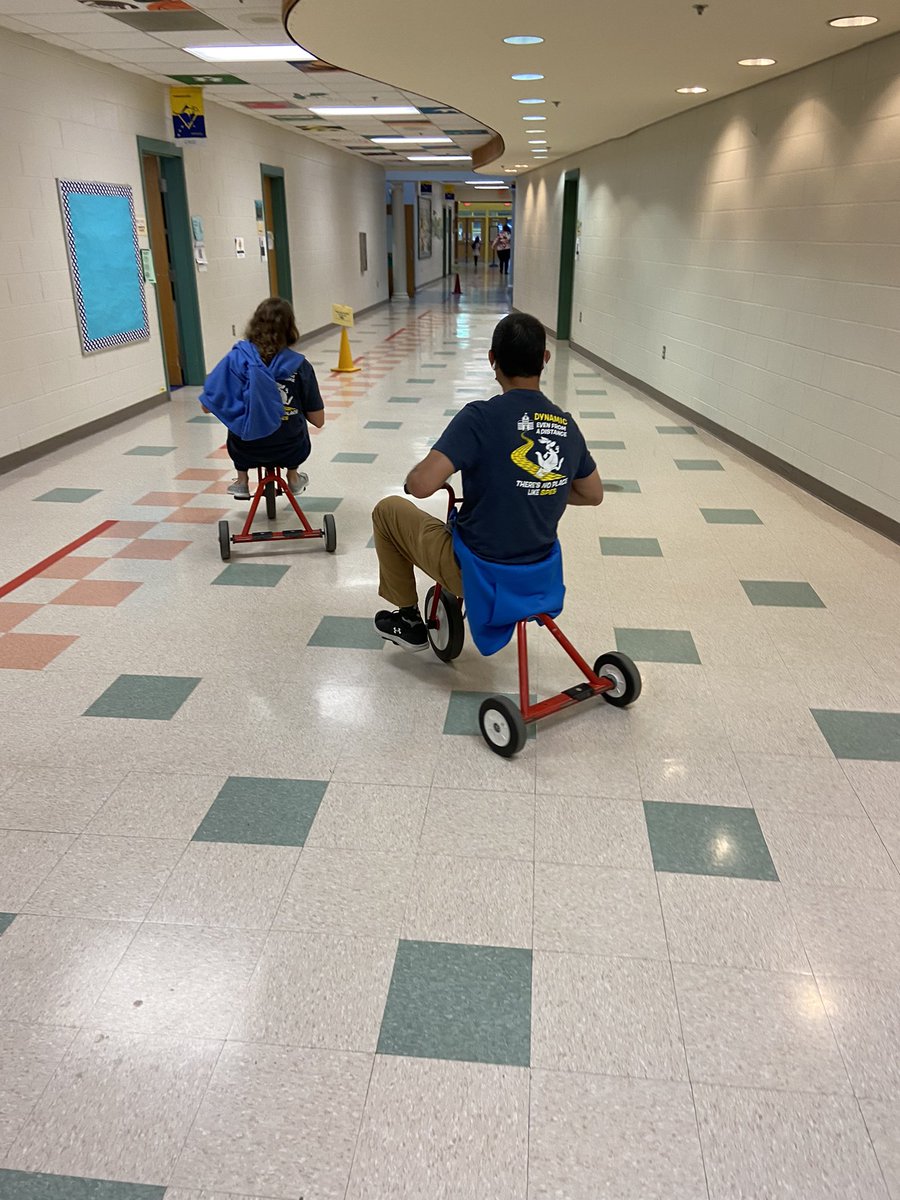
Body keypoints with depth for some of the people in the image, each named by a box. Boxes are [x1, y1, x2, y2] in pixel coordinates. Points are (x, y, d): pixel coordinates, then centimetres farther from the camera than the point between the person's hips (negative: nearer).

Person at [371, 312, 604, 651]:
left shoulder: (481, 417, -22)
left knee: (387, 510, 17)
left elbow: (421, 486, -29)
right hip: (537, 574, 6)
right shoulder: (567, 425, -4)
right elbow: (593, 494, 10)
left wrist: (413, 475, -5)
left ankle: (409, 618, 27)